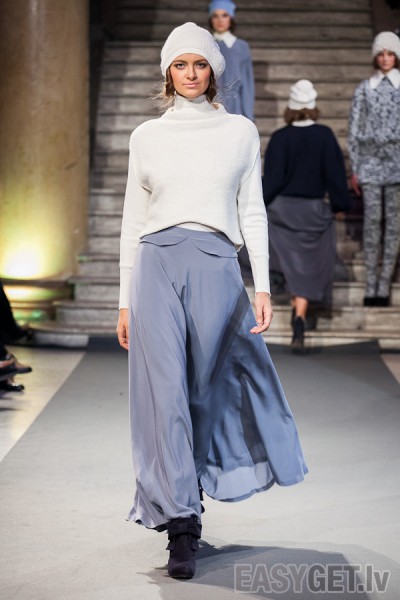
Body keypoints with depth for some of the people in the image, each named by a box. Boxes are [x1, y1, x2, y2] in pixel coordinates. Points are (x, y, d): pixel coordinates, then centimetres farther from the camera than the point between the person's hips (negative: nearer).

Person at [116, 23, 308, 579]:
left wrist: (263, 287, -1)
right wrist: (125, 300, 8)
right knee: (163, 389, -7)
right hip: (156, 264, 0)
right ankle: (181, 524, -4)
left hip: (216, 266, 0)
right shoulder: (147, 136, 12)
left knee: (204, 390, 6)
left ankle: (175, 504, 26)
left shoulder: (240, 131, 10)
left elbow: (252, 213, 8)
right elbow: (133, 220, 12)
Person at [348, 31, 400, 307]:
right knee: (372, 221, -3)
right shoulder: (365, 88, 8)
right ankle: (371, 286, 1)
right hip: (370, 160, 1)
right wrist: (354, 168, 4)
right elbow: (354, 129, 8)